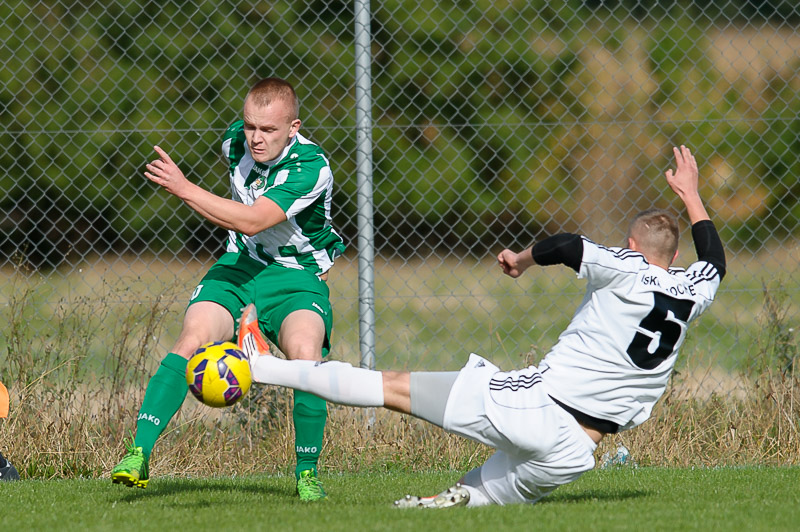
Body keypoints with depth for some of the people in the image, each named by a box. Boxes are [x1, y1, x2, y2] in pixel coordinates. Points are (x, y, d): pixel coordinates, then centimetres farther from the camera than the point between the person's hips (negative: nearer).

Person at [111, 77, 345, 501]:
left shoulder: (311, 168, -24)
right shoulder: (236, 140, -5)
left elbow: (252, 221, -32)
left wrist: (184, 189, -34)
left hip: (297, 278, -4)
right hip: (239, 267, 4)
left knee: (305, 354, -32)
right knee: (193, 337, -24)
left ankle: (307, 473, -12)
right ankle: (138, 454, -29)